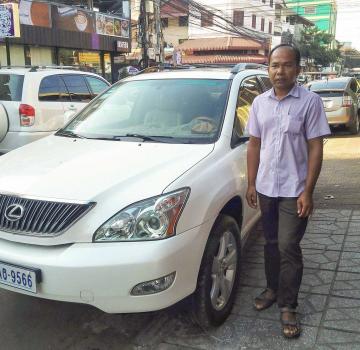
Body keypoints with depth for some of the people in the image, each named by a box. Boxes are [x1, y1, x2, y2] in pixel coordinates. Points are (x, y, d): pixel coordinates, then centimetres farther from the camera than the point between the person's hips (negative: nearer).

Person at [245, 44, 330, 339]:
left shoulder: (310, 101, -8)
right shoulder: (260, 102, 6)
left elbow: (315, 148, -10)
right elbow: (254, 144, 10)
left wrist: (307, 192, -14)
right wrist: (252, 184, 6)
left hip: (294, 190, -4)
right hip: (265, 188, 4)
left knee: (288, 248, -2)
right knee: (272, 243, 16)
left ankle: (288, 306, 12)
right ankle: (273, 288, 34)